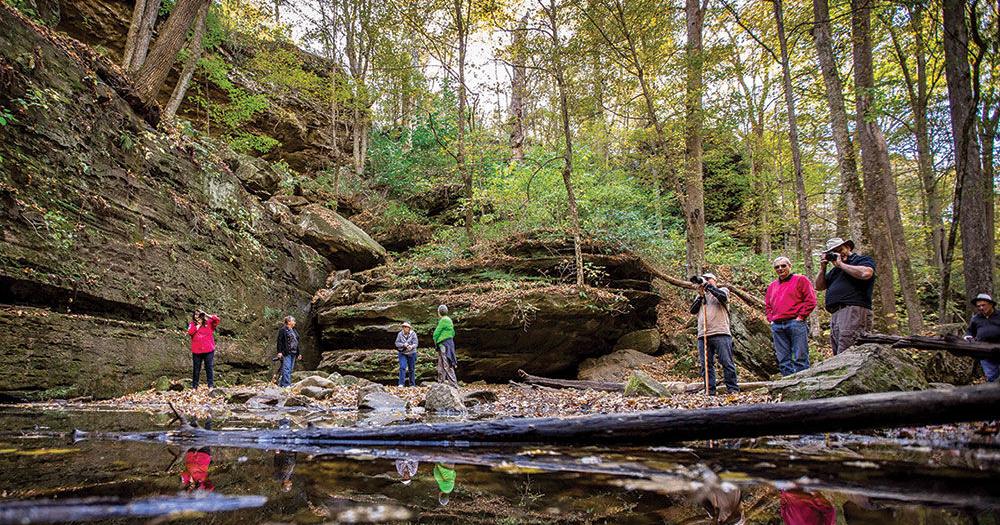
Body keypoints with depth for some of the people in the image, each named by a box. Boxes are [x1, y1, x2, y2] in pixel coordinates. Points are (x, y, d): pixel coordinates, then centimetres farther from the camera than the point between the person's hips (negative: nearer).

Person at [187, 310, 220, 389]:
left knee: (209, 368, 1)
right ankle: (194, 386, 17)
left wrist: (206, 315, -13)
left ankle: (211, 385, 6)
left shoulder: (209, 323, 2)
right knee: (196, 369, 9)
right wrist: (198, 325, -8)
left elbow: (217, 320, -15)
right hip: (196, 351, 2)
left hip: (208, 350, -2)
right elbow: (190, 332, -10)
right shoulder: (192, 324, 7)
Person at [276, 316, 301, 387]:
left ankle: (281, 383, 13)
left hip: (293, 353, 8)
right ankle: (286, 384, -14)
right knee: (286, 368, -12)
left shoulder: (294, 331, 21)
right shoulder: (283, 330, -3)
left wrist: (298, 353, 22)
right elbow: (279, 341, -9)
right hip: (286, 353, -8)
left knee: (290, 369, 7)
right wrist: (279, 352, -16)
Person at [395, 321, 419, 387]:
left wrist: (411, 346, -36)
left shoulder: (413, 334, -9)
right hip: (402, 353, 0)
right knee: (402, 367, -15)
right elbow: (397, 343, -6)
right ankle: (401, 383, -15)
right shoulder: (400, 334, -3)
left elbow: (415, 343, -14)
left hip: (411, 354, 0)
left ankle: (412, 385, 20)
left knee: (411, 369, 8)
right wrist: (403, 345, -24)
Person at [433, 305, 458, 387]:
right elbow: (453, 333, 20)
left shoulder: (443, 320, -12)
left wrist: (435, 340, 10)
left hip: (444, 344, -10)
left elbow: (436, 332, -10)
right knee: (441, 365, 14)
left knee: (447, 365, -11)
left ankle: (453, 383, -13)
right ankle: (441, 382, 19)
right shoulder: (448, 320, 16)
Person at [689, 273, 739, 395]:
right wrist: (701, 296, 0)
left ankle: (733, 390, -2)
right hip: (703, 335, 4)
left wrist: (708, 286, -5)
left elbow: (722, 296, -11)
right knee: (706, 365, 1)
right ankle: (709, 392, 3)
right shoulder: (700, 296, 25)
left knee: (727, 362, -6)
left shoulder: (723, 290, 14)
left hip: (721, 334, -4)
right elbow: (693, 311, 10)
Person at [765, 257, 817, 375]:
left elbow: (811, 300, -2)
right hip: (777, 326, 5)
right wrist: (771, 319, 10)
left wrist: (800, 317, -8)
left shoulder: (800, 279, 6)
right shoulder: (772, 286, 23)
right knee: (783, 360, 3)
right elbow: (767, 306, 27)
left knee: (800, 358, -7)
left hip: (795, 323, -5)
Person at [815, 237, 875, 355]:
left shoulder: (862, 259, 8)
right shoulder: (835, 270, 31)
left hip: (854, 310, -8)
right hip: (835, 314, 8)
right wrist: (822, 267, 15)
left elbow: (866, 273, -15)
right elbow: (819, 286, 29)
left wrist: (841, 264, -3)